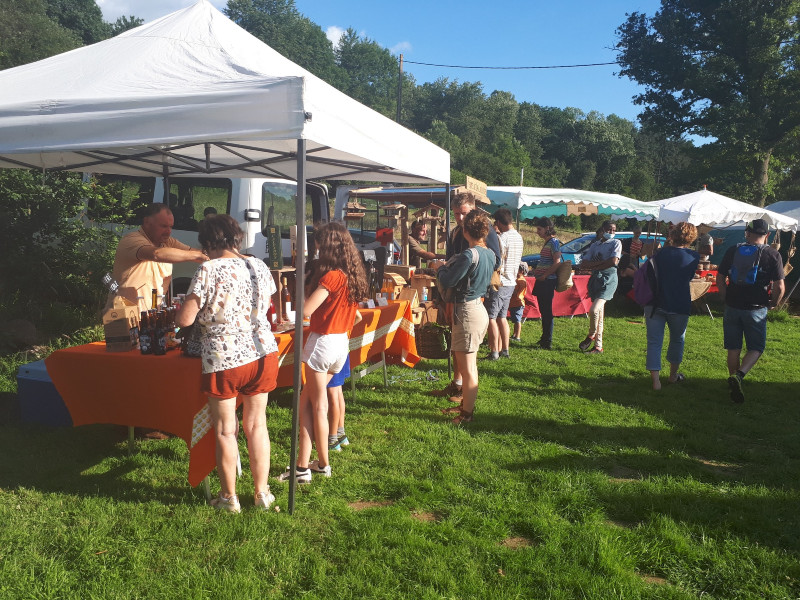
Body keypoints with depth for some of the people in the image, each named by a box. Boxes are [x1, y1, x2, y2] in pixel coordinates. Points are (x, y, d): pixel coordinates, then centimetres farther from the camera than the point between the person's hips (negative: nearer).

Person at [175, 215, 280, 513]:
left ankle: (229, 497, 23)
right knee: (257, 425, 15)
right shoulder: (259, 266, 4)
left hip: (224, 359, -5)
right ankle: (262, 492, 25)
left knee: (225, 431, 10)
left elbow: (185, 319, -13)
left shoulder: (209, 270, -12)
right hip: (263, 353, 5)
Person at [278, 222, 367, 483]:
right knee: (306, 402, 13)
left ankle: (323, 465, 16)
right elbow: (355, 316, 17)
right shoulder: (352, 275, 9)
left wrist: (308, 287, -7)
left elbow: (305, 310, -22)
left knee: (318, 407, 5)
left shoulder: (331, 276, -17)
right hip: (342, 343, 8)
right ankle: (303, 464, 15)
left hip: (322, 342, -8)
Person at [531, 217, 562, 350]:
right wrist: (537, 271, 13)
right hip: (542, 281, 10)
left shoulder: (554, 242, -11)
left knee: (547, 311, -6)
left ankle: (548, 342, -2)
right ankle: (544, 338, 25)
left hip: (548, 281, -10)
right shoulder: (547, 242, 17)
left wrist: (544, 276, -17)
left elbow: (556, 263, -19)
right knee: (543, 310, 15)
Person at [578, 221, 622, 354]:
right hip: (595, 278, 5)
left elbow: (613, 261, -12)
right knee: (599, 313, 7)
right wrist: (600, 263, -9)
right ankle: (598, 346, 12)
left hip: (609, 278, -5)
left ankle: (591, 335, 5)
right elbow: (583, 264, 5)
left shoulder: (616, 243, 4)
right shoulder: (594, 245, 15)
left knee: (594, 309, -19)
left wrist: (594, 266, -4)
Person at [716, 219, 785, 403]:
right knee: (756, 348, 9)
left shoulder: (732, 251, 1)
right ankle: (739, 375, -15)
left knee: (733, 348, 12)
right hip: (756, 309, -2)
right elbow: (779, 287, -9)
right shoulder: (772, 255, -6)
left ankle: (734, 383, 19)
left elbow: (720, 278, 5)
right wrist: (773, 304, 8)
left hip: (732, 307, 2)